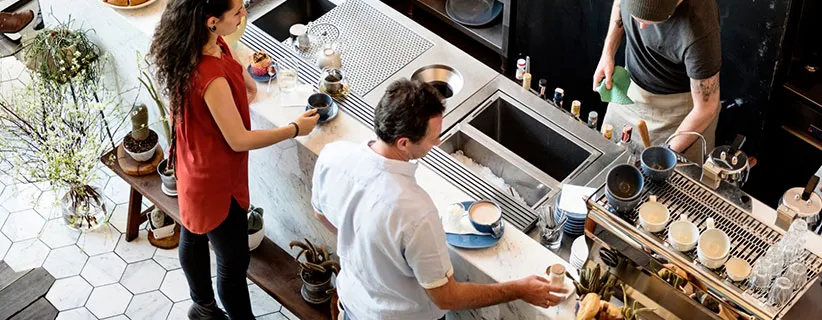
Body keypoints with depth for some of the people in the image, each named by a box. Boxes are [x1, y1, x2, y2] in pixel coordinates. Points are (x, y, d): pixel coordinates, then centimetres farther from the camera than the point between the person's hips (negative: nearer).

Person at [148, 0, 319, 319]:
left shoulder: (211, 44, -11)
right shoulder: (211, 77, -37)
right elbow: (239, 140, -26)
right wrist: (295, 129, -18)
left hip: (194, 167, 10)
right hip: (216, 180, -10)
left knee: (194, 237, 29)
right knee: (234, 262, 9)